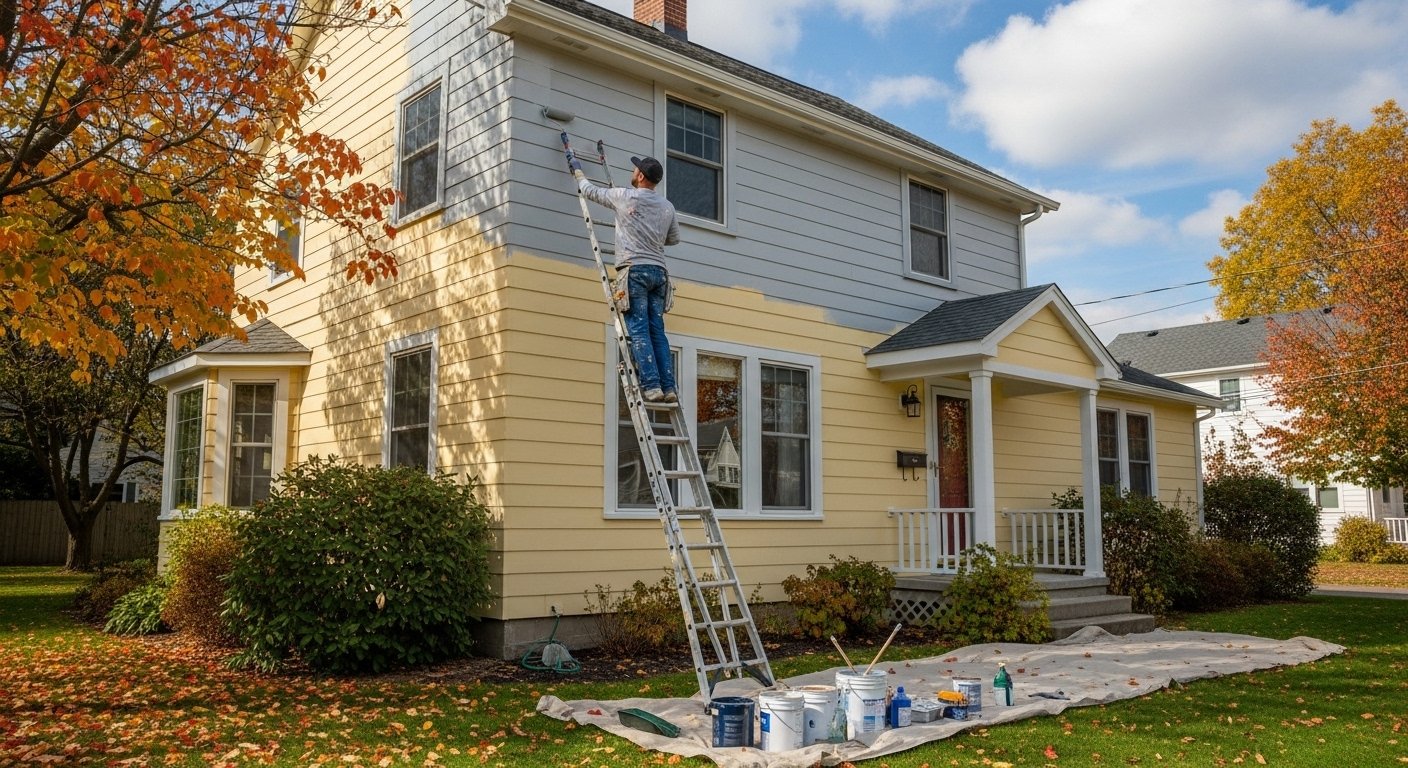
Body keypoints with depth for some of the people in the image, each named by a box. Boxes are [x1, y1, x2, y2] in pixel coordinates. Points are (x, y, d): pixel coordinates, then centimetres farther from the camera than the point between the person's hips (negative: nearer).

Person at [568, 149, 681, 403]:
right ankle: (668, 387, 0)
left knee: (638, 330, -7)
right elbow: (674, 238, 26)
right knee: (657, 330, 5)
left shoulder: (625, 197, -1)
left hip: (634, 270, -5)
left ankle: (651, 385, -15)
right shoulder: (667, 207, 13)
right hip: (658, 271, 5)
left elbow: (590, 191, 12)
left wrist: (577, 169, 29)